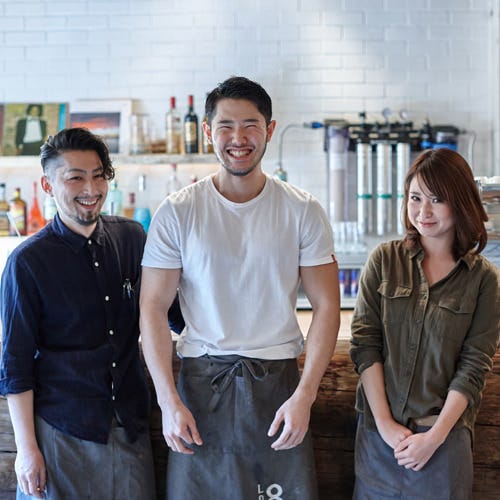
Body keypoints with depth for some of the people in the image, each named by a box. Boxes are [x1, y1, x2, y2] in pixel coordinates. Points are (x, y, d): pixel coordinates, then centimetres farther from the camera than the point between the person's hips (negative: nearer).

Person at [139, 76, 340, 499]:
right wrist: (168, 400, -9)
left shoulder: (302, 211, 0)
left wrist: (304, 396, -9)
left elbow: (326, 305, 0)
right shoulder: (177, 213, -2)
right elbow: (153, 310, -2)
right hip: (201, 380, 0)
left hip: (277, 381, 0)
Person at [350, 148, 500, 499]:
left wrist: (435, 436, -12)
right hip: (377, 430, 1)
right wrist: (384, 423, -10)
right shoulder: (384, 260, 1)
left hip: (445, 434, -1)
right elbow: (364, 342, -3)